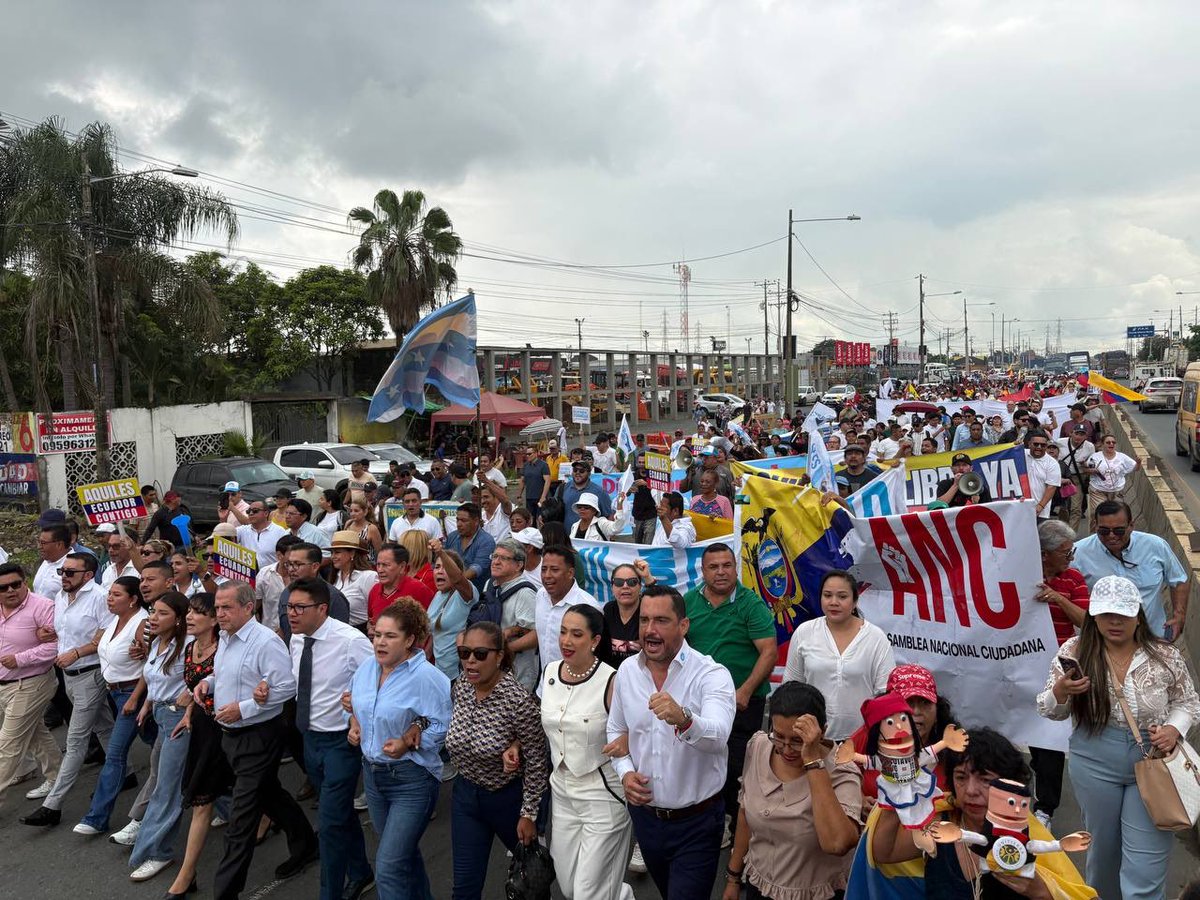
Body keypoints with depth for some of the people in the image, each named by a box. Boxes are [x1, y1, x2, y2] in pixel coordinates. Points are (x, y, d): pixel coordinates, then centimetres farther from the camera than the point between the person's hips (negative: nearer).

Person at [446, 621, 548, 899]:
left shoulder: (518, 700, -26)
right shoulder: (459, 688, -9)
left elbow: (536, 762, -18)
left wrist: (528, 814, -13)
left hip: (508, 798, -4)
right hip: (466, 795, 4)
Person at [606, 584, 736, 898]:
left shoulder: (711, 674, -19)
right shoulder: (626, 672, -3)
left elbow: (717, 737, -36)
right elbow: (616, 731, 11)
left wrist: (684, 719, -56)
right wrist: (625, 772, -7)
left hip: (696, 822, -5)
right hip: (645, 815, 5)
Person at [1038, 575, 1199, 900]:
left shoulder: (1165, 656, -6)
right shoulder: (1075, 652, -8)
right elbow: (1050, 712, -1)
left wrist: (1174, 729, -12)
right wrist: (1060, 692, -23)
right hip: (1095, 766, 0)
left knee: (1145, 872, 0)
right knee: (1103, 846, 20)